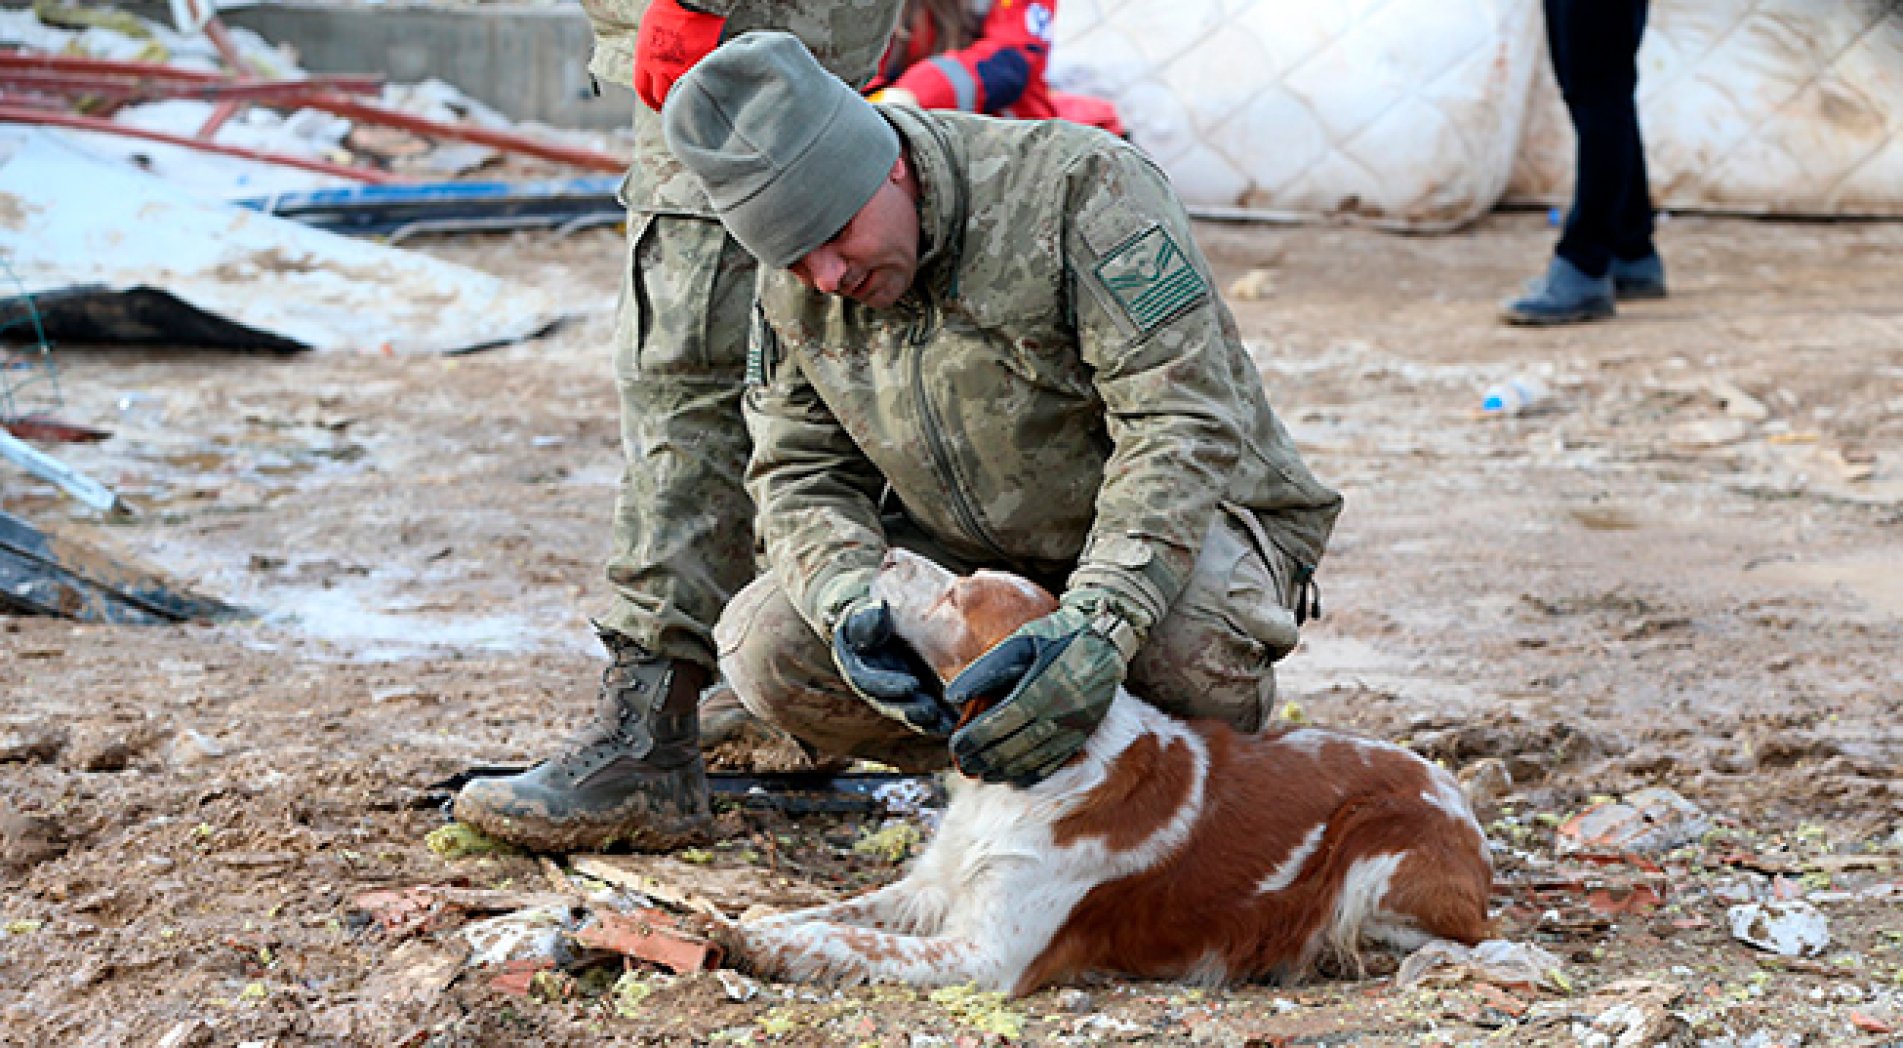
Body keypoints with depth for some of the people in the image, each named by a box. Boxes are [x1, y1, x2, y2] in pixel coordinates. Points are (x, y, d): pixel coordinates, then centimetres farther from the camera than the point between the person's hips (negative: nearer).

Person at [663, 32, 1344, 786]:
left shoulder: (1078, 188, -25)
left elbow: (1183, 427, -31)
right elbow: (801, 474, -3)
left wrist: (1098, 624, -45)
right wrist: (848, 602, -27)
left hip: (1192, 521, -5)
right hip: (970, 557, 5)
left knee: (1186, 636, -39)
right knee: (763, 648, -17)